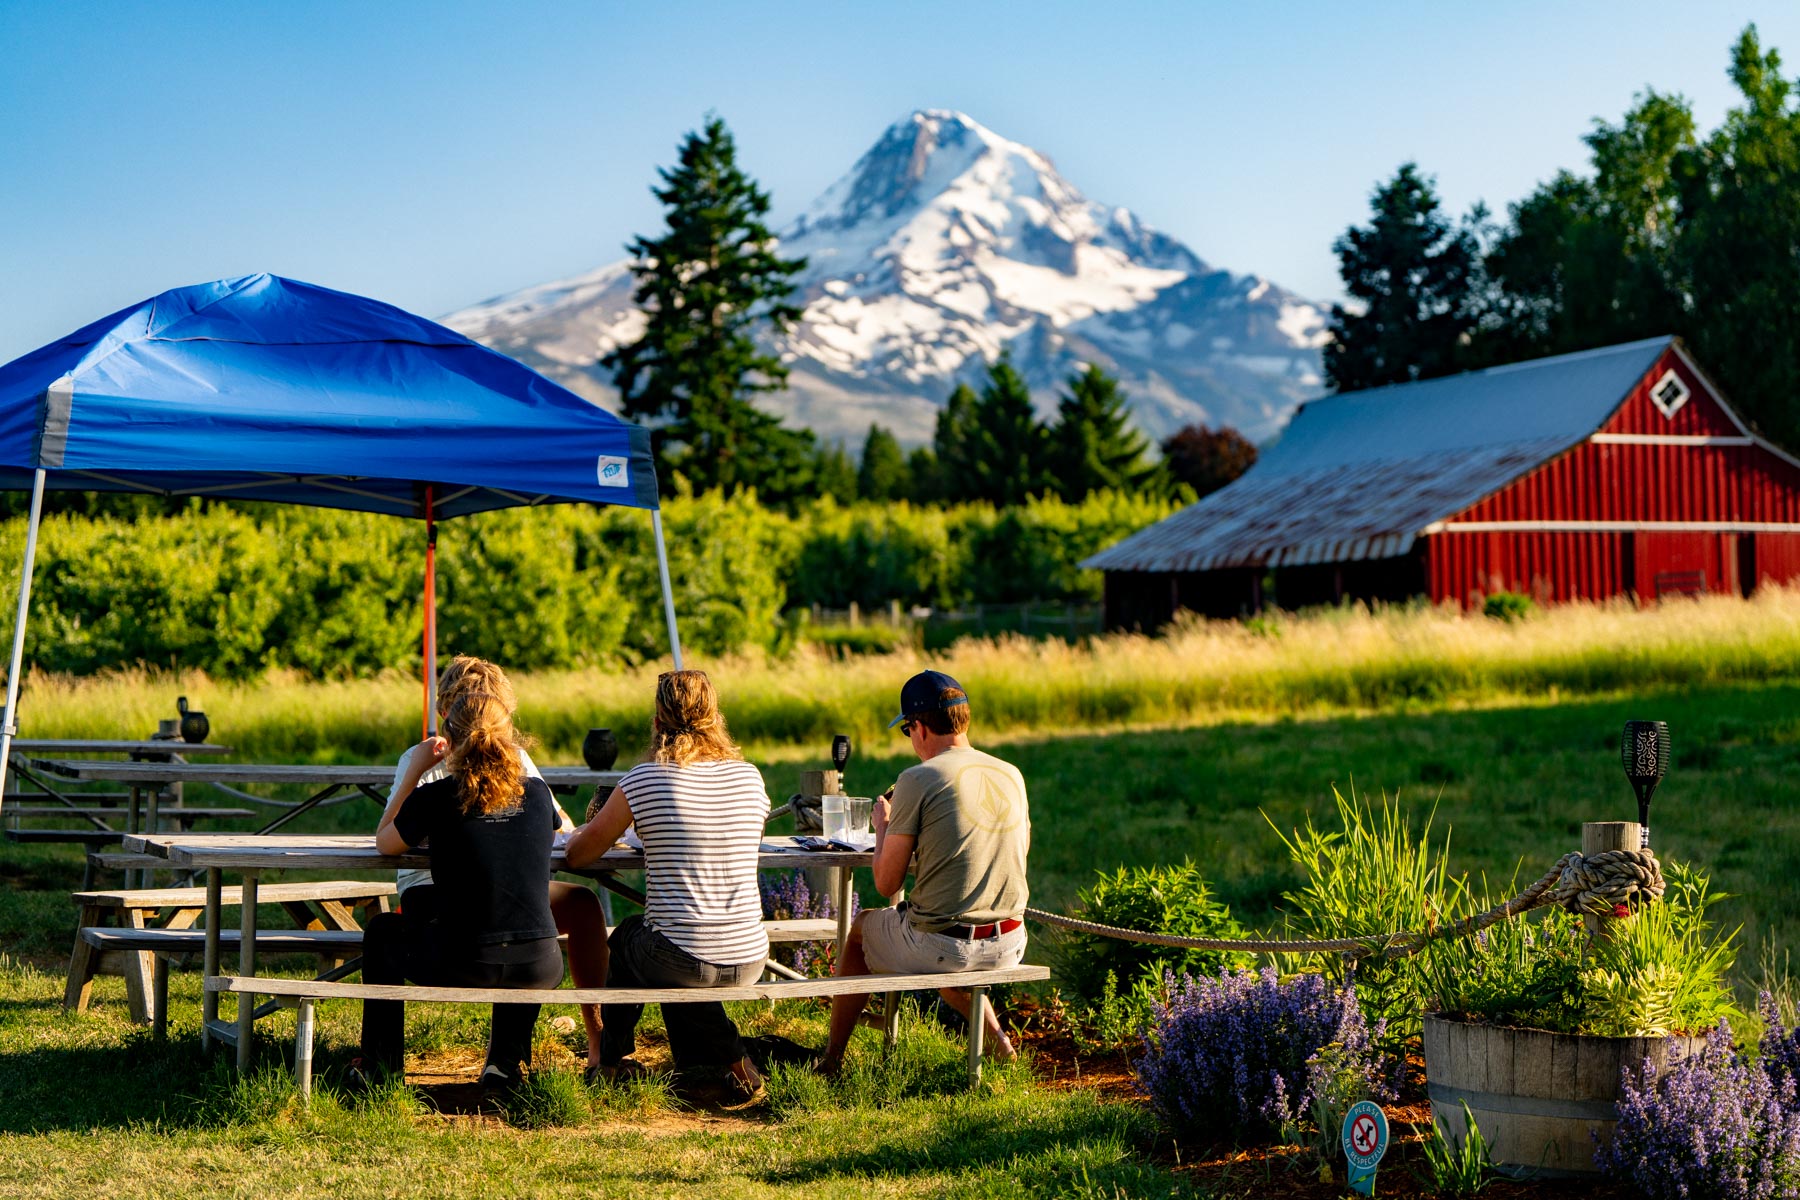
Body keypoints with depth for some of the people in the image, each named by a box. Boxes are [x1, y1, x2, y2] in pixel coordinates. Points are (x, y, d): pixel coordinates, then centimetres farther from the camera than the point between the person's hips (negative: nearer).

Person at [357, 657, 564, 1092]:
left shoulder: (437, 798, -6)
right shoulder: (536, 792, 4)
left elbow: (384, 841, 12)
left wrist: (415, 770, 15)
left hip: (460, 967, -3)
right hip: (538, 968, 3)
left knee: (382, 932, 28)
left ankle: (381, 1071, 32)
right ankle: (505, 1063, 33)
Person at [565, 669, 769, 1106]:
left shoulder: (644, 780, -8)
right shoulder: (749, 777, 3)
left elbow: (576, 854, 3)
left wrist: (597, 831, 26)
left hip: (680, 964, -3)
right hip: (749, 962, 3)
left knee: (628, 936, 31)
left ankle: (613, 1061, 41)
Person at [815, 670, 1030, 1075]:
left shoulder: (917, 780, -13)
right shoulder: (1011, 775, 4)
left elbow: (886, 884, -9)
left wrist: (883, 824, 10)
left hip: (943, 946, -5)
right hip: (1009, 946, 5)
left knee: (861, 927, 26)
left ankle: (831, 1060, 34)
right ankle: (995, 1037, 26)